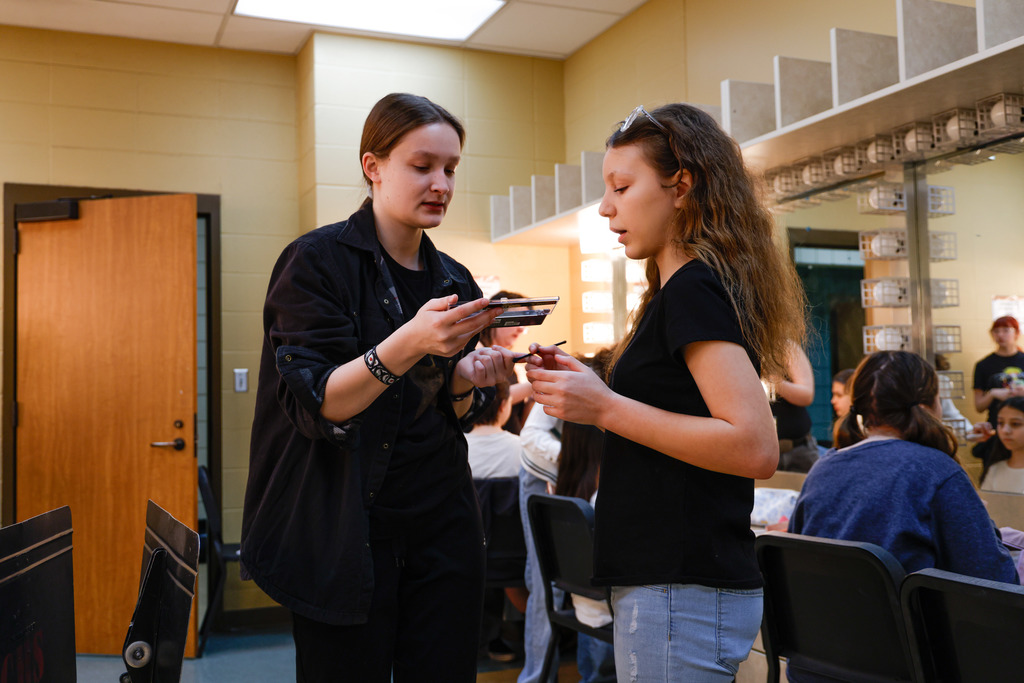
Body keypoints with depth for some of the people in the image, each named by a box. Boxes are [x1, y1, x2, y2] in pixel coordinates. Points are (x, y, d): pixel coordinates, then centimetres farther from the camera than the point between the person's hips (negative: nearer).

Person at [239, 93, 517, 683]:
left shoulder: (454, 280, 9)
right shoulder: (317, 261, -8)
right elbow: (317, 407, -16)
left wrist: (466, 381, -9)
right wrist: (408, 344, -31)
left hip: (442, 529, 5)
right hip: (347, 533, -5)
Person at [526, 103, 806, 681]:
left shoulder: (693, 290, -15)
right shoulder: (681, 288, 14)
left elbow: (756, 447, -24)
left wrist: (605, 408, -21)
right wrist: (590, 388, 7)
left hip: (684, 595, -10)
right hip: (670, 580, 10)